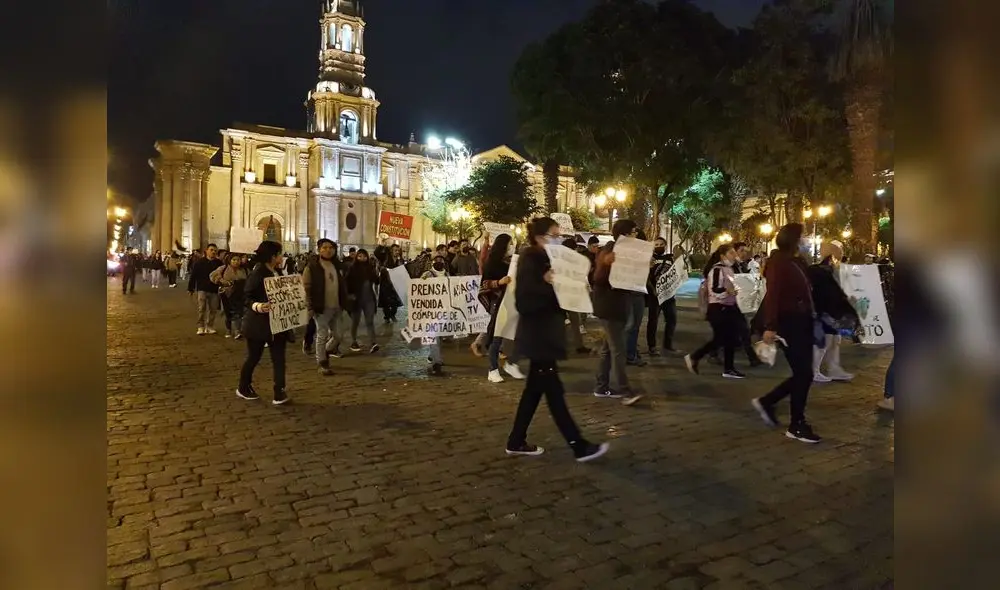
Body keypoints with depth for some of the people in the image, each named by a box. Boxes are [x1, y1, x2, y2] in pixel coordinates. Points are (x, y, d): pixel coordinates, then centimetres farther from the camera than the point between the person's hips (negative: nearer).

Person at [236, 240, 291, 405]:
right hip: (258, 323, -7)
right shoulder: (257, 273, -15)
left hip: (276, 322, 7)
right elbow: (247, 298, -18)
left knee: (279, 357, 2)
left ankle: (279, 392, 8)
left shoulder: (276, 273, 9)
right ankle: (243, 387, 29)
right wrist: (257, 306, -35)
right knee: (254, 357, 9)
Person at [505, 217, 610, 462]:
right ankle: (579, 446, 3)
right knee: (553, 390, -3)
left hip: (546, 331, 10)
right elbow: (524, 300, -21)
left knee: (536, 387, 14)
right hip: (537, 334, -10)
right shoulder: (529, 260, -14)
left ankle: (516, 441, 23)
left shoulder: (546, 259, 14)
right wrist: (545, 283, -29)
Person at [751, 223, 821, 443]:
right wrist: (770, 326, -29)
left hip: (802, 323, 9)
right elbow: (773, 294, -21)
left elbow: (806, 293, 12)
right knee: (804, 374, -3)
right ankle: (796, 426, 10)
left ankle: (766, 401, 25)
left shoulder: (799, 263, 15)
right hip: (789, 324, -9)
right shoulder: (779, 262, -11)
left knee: (803, 374, 10)